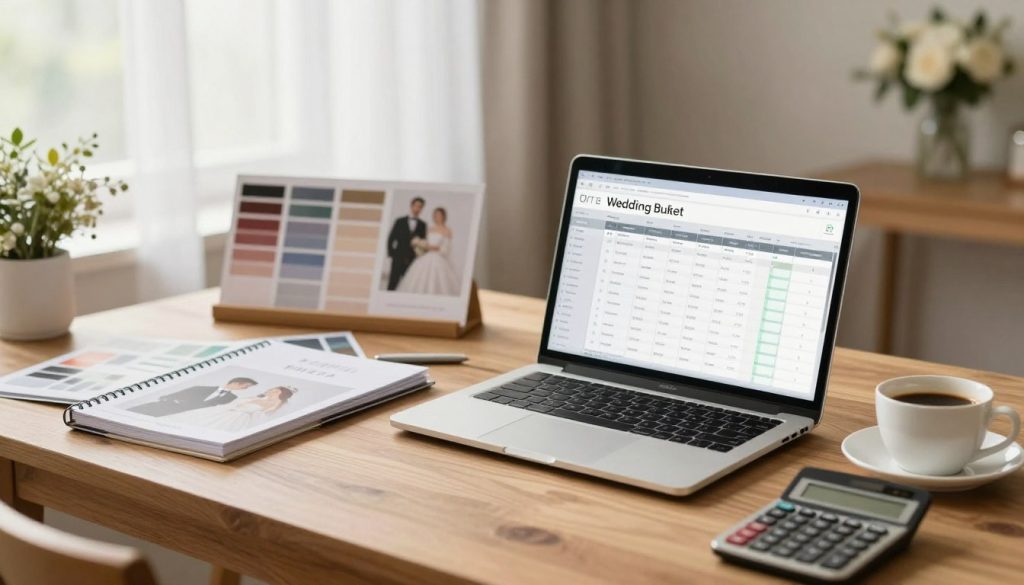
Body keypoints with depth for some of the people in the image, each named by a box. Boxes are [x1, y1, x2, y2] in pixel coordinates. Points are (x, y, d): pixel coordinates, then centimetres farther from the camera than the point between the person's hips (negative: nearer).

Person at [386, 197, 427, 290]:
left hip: (412, 260, 0)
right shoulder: (400, 221, 7)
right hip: (398, 258, 0)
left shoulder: (422, 225, 9)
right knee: (392, 283, -3)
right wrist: (391, 253, -1)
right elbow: (391, 239, 7)